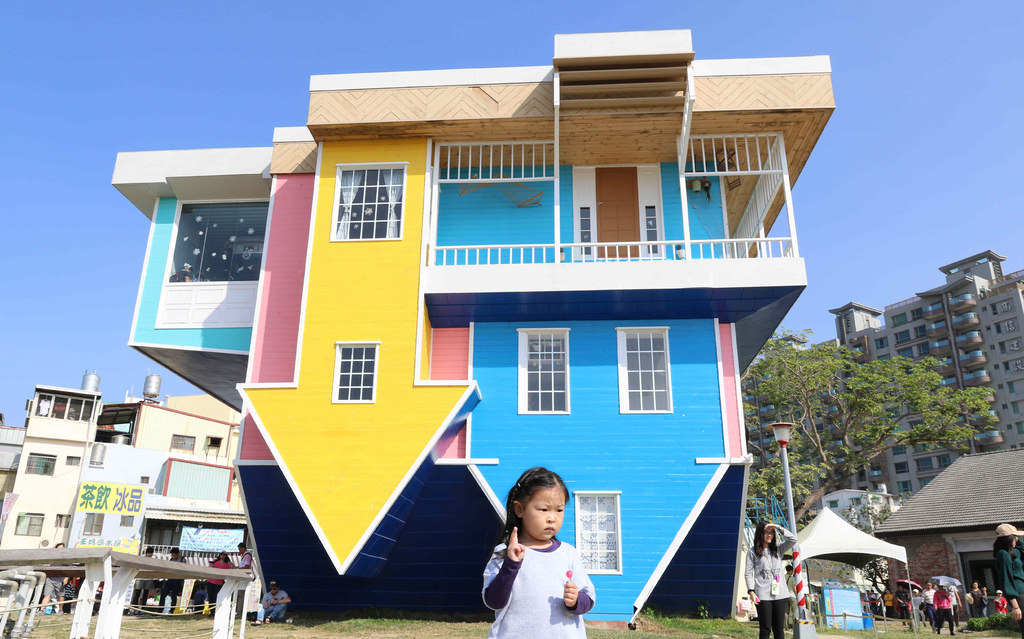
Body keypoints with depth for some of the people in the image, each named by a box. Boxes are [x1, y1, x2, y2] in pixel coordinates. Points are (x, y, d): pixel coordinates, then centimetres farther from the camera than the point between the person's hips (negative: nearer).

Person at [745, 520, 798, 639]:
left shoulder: (778, 549, 13)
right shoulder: (752, 551, 3)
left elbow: (793, 539, 0)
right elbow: (748, 573, 0)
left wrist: (779, 528, -8)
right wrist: (751, 591, -10)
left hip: (779, 593, 4)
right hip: (763, 595, -3)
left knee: (779, 629, 6)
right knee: (765, 629, -2)